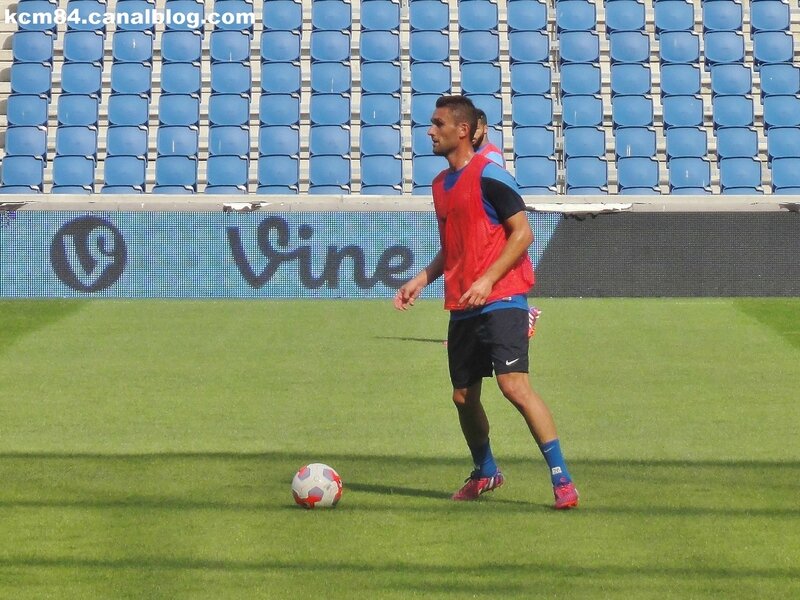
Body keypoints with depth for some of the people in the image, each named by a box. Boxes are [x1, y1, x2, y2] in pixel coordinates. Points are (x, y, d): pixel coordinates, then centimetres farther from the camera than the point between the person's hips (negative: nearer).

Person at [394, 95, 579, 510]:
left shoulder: (488, 175, -9)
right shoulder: (441, 184, 16)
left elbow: (522, 232, -12)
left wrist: (487, 280, -20)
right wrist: (421, 280, 14)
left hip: (501, 299, -9)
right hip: (461, 305, 9)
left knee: (513, 385, -20)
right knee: (463, 396, 12)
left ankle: (562, 479, -16)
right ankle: (485, 473, 34)